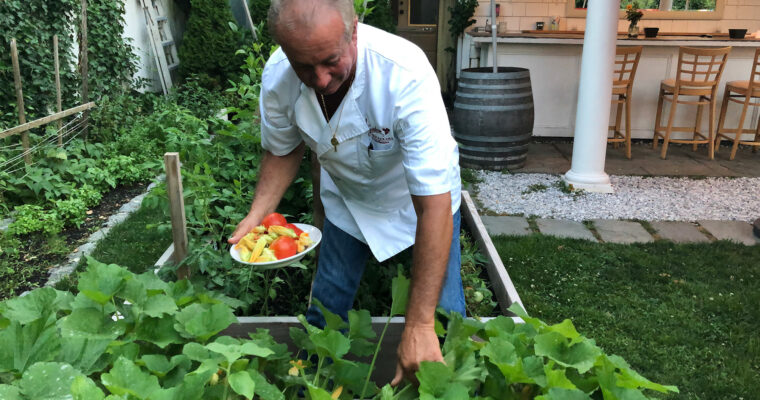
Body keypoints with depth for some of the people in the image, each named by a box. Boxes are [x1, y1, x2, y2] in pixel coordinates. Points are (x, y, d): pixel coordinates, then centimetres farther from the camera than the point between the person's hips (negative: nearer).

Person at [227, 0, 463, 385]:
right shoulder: (277, 78, -24)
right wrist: (257, 213, -19)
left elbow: (434, 203, -39)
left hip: (419, 197, -3)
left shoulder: (405, 74, -40)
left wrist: (419, 323, -40)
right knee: (325, 309, 9)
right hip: (346, 196, 3)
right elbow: (283, 150, -2)